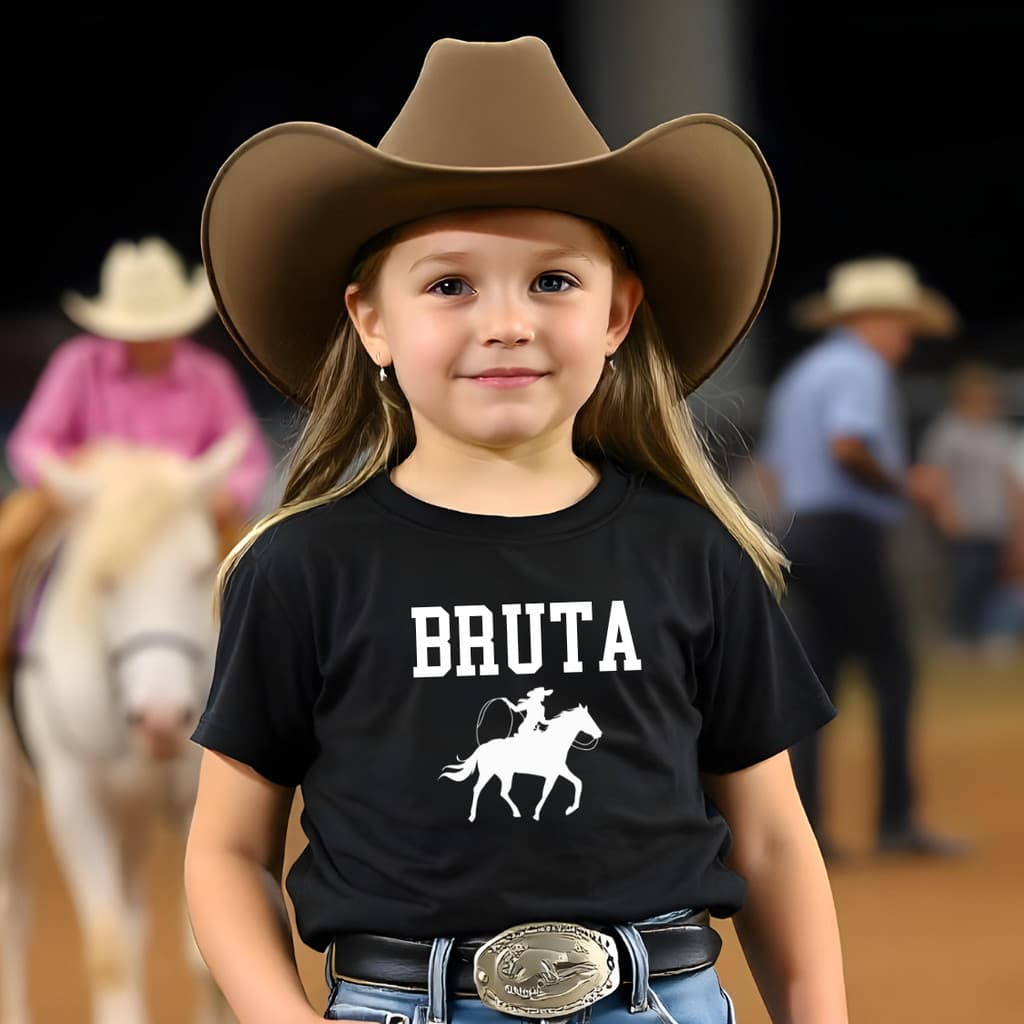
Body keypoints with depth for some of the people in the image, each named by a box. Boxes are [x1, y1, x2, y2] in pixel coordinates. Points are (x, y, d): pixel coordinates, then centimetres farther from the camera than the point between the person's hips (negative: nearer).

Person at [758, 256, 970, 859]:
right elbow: (847, 444, -25)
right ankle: (897, 820, -5)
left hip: (799, 534, 9)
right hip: (849, 534, -9)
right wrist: (906, 487, -11)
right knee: (894, 673, -3)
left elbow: (776, 469, 25)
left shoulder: (801, 374, 23)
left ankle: (803, 826, -1)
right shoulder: (861, 369, -8)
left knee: (814, 680, 5)